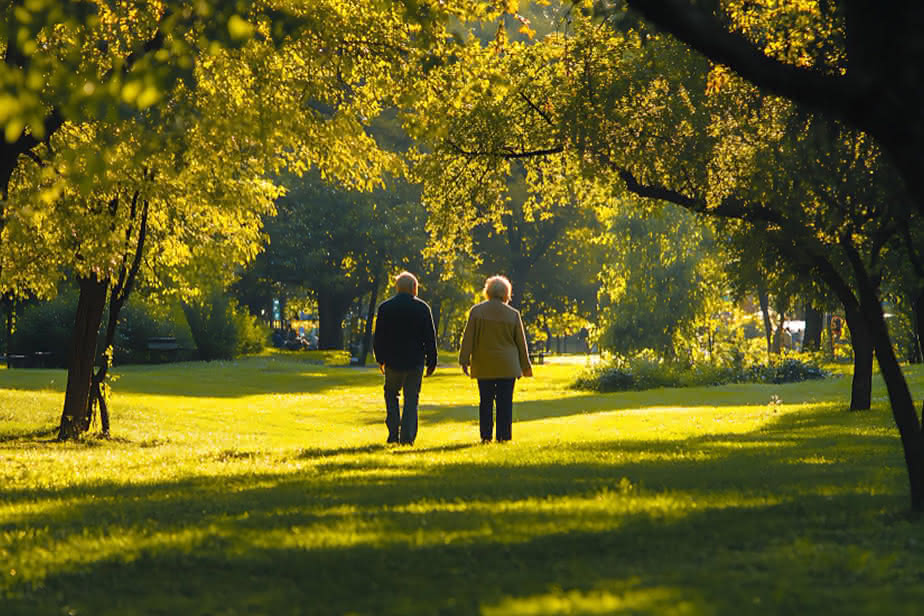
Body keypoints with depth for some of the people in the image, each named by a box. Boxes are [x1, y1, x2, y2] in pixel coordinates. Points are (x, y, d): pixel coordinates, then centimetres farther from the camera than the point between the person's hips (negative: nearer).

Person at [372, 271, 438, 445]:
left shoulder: (385, 307, 0)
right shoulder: (422, 308, -2)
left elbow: (378, 337, 4)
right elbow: (430, 338, -1)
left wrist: (380, 359, 15)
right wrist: (431, 362, 6)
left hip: (393, 361, 0)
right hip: (416, 361, 0)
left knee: (391, 394, 16)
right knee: (411, 399, 6)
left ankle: (393, 434, 4)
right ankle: (407, 436, -1)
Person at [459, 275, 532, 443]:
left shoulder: (477, 311, -1)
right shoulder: (513, 314, -1)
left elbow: (468, 337, -3)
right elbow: (521, 342, 5)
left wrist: (464, 360, -1)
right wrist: (525, 366, 13)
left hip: (483, 365, 1)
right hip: (507, 366, -1)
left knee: (486, 401, 6)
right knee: (505, 402, 2)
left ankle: (486, 436, 4)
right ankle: (503, 435, 0)